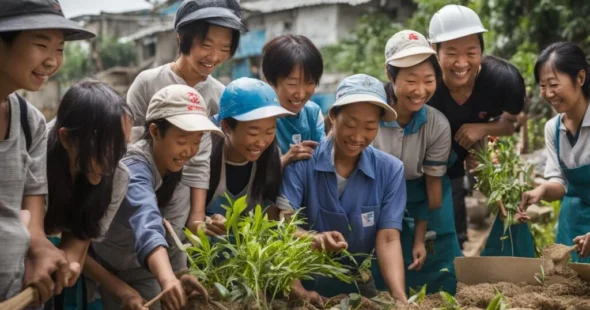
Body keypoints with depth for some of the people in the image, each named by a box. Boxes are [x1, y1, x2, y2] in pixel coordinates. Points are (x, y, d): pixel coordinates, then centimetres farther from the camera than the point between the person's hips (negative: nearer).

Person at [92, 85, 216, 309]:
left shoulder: (175, 166, -10)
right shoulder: (135, 170, -35)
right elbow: (147, 225, -54)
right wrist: (167, 278, -69)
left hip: (136, 264, 7)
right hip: (101, 265, -6)